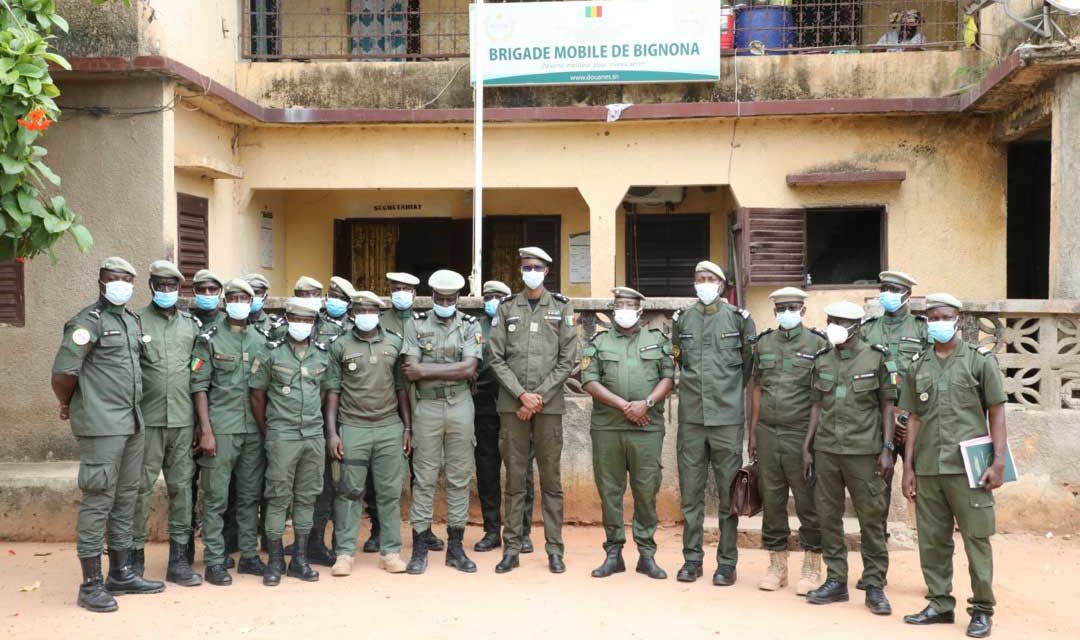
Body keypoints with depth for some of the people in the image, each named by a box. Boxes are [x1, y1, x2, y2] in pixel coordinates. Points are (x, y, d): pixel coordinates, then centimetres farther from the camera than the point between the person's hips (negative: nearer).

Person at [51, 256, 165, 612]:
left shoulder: (133, 321, 14)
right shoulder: (89, 321, -9)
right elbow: (63, 372, -14)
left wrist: (133, 409, 15)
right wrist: (67, 405, 1)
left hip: (132, 424, 8)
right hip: (102, 426, -8)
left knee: (126, 499, 13)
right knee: (98, 501, -3)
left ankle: (121, 573, 23)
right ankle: (91, 584, 4)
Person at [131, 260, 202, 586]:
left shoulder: (191, 324, 11)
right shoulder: (136, 321, 1)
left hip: (183, 419, 3)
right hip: (147, 419, -3)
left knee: (182, 487, 6)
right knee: (141, 488, 2)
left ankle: (179, 559, 14)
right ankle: (135, 557, 13)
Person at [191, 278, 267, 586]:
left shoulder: (261, 340, 11)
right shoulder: (209, 339, 0)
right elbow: (199, 386, -4)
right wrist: (206, 430, -11)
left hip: (254, 429, 4)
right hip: (221, 428, -4)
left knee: (250, 496, 10)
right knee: (216, 497, 0)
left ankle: (249, 555, 20)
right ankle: (214, 561, 8)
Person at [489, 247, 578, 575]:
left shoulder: (562, 308, 4)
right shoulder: (506, 309, 7)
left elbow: (568, 360, -1)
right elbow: (497, 359, 2)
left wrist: (539, 397, -8)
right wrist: (521, 394, -9)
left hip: (549, 406, -1)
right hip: (511, 405, 1)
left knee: (550, 479, 5)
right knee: (514, 478, 6)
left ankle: (554, 549, 12)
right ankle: (512, 548, 13)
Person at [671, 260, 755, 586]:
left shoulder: (738, 318, 0)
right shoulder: (681, 319, 6)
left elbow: (751, 363, 9)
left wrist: (730, 391, 11)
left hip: (727, 418, -2)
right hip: (691, 416, 2)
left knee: (729, 492, 3)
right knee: (690, 491, 7)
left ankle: (727, 561, 13)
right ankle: (692, 558, 18)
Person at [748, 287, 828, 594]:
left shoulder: (817, 344, -1)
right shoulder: (763, 343, 10)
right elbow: (757, 389, 12)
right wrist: (753, 432, 9)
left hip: (802, 433, -3)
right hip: (768, 434, 4)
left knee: (808, 502, 3)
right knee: (771, 501, 9)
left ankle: (812, 567, 15)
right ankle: (777, 565, 20)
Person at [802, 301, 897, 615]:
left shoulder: (876, 359, -2)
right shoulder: (822, 362, 9)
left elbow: (887, 406, 0)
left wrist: (887, 449, -6)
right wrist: (807, 447, 10)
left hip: (863, 451, -4)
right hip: (826, 450, 4)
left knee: (871, 518, 1)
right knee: (828, 516, 7)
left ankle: (875, 586, 11)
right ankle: (836, 581, 18)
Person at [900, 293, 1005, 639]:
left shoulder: (980, 359, 2)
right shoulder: (918, 366, 12)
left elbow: (996, 412, 0)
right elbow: (914, 418, 12)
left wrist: (999, 461, -8)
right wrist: (908, 466, 8)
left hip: (968, 467, -4)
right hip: (927, 468, 4)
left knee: (976, 539, 1)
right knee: (932, 541, 9)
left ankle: (982, 609, 13)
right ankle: (940, 603, 21)